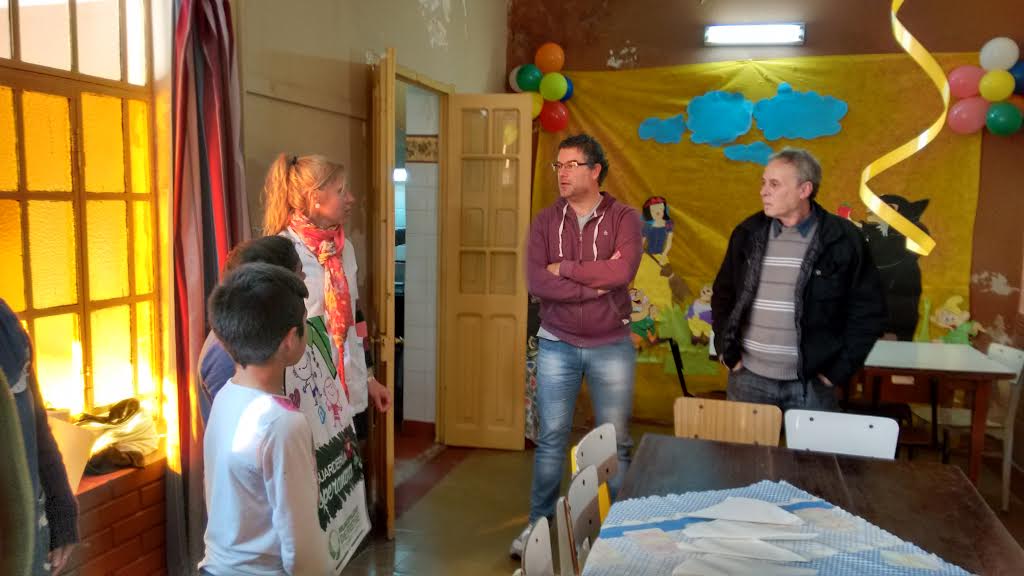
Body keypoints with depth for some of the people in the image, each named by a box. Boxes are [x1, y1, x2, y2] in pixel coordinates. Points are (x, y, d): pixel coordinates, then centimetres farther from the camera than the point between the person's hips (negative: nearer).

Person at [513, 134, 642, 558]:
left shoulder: (624, 219, -5)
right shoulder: (546, 221, 0)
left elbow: (622, 272, -22)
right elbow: (535, 281, -13)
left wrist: (564, 269, -14)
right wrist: (594, 284, -17)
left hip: (611, 346, -1)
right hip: (556, 344, 1)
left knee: (615, 440, 8)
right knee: (551, 437, 9)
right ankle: (539, 522, 24)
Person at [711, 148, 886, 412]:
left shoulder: (843, 239, -7)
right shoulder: (748, 233, 2)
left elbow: (868, 310, -2)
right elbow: (722, 294, 11)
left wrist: (839, 369, -4)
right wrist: (727, 351, 4)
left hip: (810, 383, -2)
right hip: (748, 377, 2)